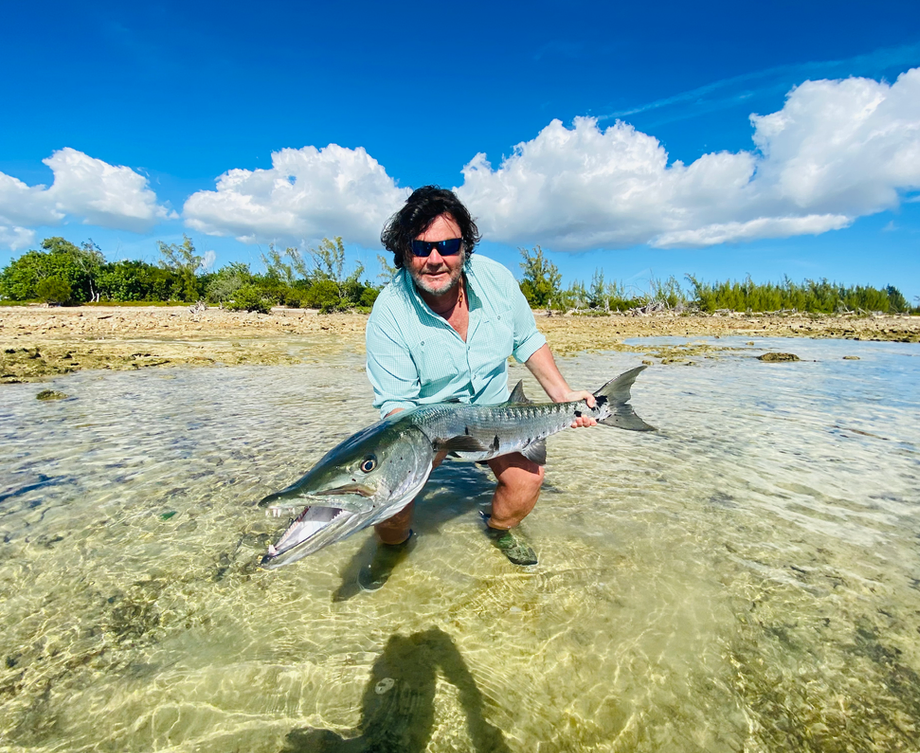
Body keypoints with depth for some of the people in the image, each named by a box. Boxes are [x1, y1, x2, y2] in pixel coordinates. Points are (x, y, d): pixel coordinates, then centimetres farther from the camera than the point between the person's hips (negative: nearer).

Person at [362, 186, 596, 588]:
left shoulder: (496, 279, -13)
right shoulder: (388, 313, -23)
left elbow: (528, 341, 3)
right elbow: (396, 401, -22)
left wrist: (562, 394, -3)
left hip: (494, 409, 3)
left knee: (528, 478, -16)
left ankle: (501, 527, 22)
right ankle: (393, 542, 16)